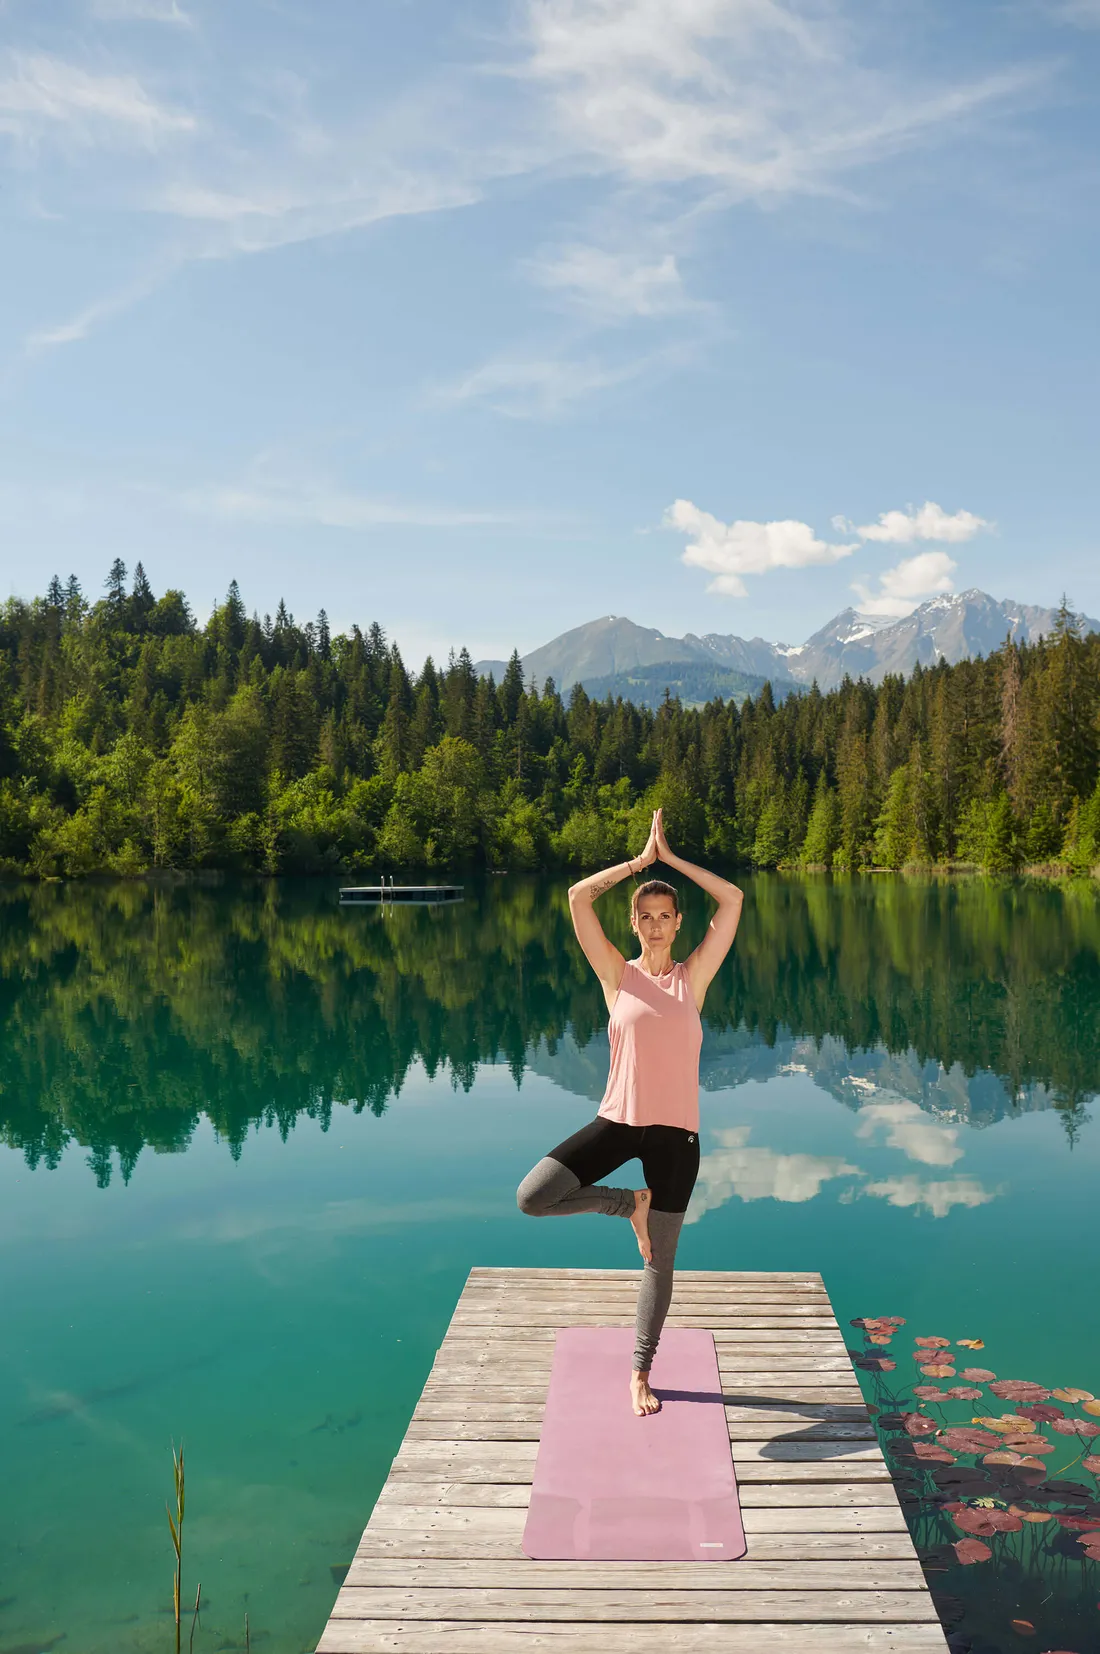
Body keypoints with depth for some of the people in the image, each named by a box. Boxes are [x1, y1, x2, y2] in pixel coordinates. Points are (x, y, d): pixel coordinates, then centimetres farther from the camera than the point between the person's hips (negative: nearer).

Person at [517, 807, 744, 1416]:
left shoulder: (693, 976, 3)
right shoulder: (618, 975, 1)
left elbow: (732, 900, -4)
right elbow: (578, 897, -7)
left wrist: (671, 858, -1)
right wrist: (641, 859, -1)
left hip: (674, 1131, 0)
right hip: (618, 1120, 0)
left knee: (659, 1262, 9)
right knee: (532, 1197, -17)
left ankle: (640, 1373, 29)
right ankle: (630, 1204, 7)